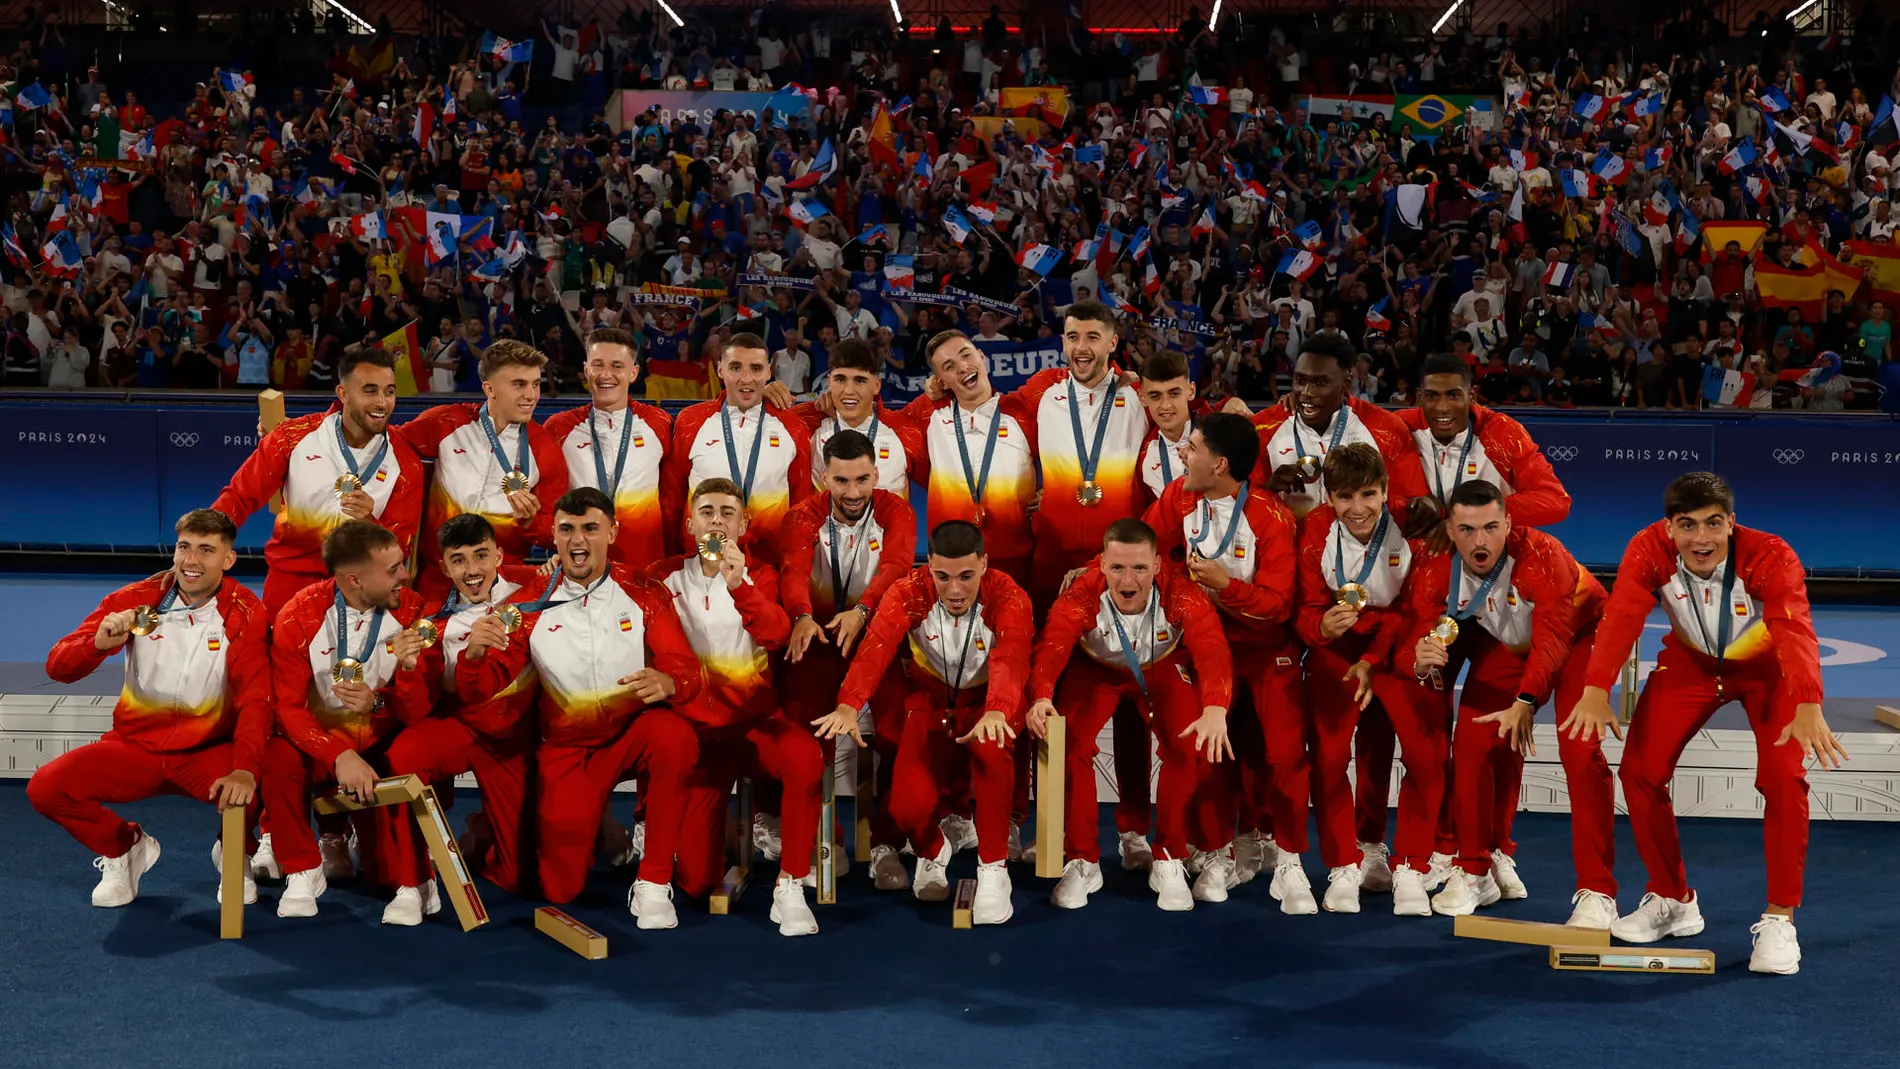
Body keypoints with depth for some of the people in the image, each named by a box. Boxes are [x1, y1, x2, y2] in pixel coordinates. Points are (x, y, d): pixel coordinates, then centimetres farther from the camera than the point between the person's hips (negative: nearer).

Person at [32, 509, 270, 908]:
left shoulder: (245, 613, -10)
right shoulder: (134, 601, -5)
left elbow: (255, 698, -20)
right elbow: (58, 668, -8)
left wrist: (246, 769, -36)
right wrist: (98, 643, -31)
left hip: (209, 750, -2)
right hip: (136, 745, 2)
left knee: (262, 784, -33)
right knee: (46, 787, -21)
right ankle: (125, 848, 12)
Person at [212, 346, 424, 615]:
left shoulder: (405, 464, -5)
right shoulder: (294, 437, -5)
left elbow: (400, 548, -4)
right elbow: (239, 497, -1)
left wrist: (369, 522, -25)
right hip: (289, 576, 0)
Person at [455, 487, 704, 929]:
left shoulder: (643, 594, -2)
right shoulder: (530, 607, 0)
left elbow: (688, 669, -11)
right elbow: (481, 690, -2)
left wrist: (665, 682, -36)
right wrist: (475, 653, -27)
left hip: (633, 733, -1)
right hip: (567, 747, 1)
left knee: (673, 733, -36)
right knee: (561, 889, -9)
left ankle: (654, 881, -19)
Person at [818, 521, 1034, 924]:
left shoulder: (1008, 598, -19)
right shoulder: (909, 593, -14)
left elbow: (1011, 659, -36)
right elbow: (875, 648, -29)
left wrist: (996, 712, -58)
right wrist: (849, 705, -48)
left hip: (986, 703, -1)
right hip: (930, 704, 1)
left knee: (990, 745, -38)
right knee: (909, 806, -21)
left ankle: (993, 868, -20)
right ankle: (932, 850, 19)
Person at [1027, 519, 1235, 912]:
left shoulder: (1181, 592, -34)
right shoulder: (1082, 595, -34)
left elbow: (1213, 650, -46)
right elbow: (1050, 648, -47)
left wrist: (1215, 708, -65)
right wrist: (1041, 696, -69)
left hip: (1163, 666, 0)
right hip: (1096, 667, 0)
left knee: (1189, 746, -21)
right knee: (1069, 743, -20)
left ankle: (1170, 861, -3)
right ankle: (1082, 862, -3)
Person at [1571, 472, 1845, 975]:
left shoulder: (1770, 556, -33)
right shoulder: (1649, 550, -26)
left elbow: (1796, 632, -46)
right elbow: (1621, 617, -37)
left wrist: (1808, 707, -64)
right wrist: (1596, 692, -54)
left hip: (1767, 666, -2)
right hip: (1691, 662, 3)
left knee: (1783, 777, -20)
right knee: (1640, 770, -8)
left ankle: (1779, 919, -5)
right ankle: (1672, 900, 13)